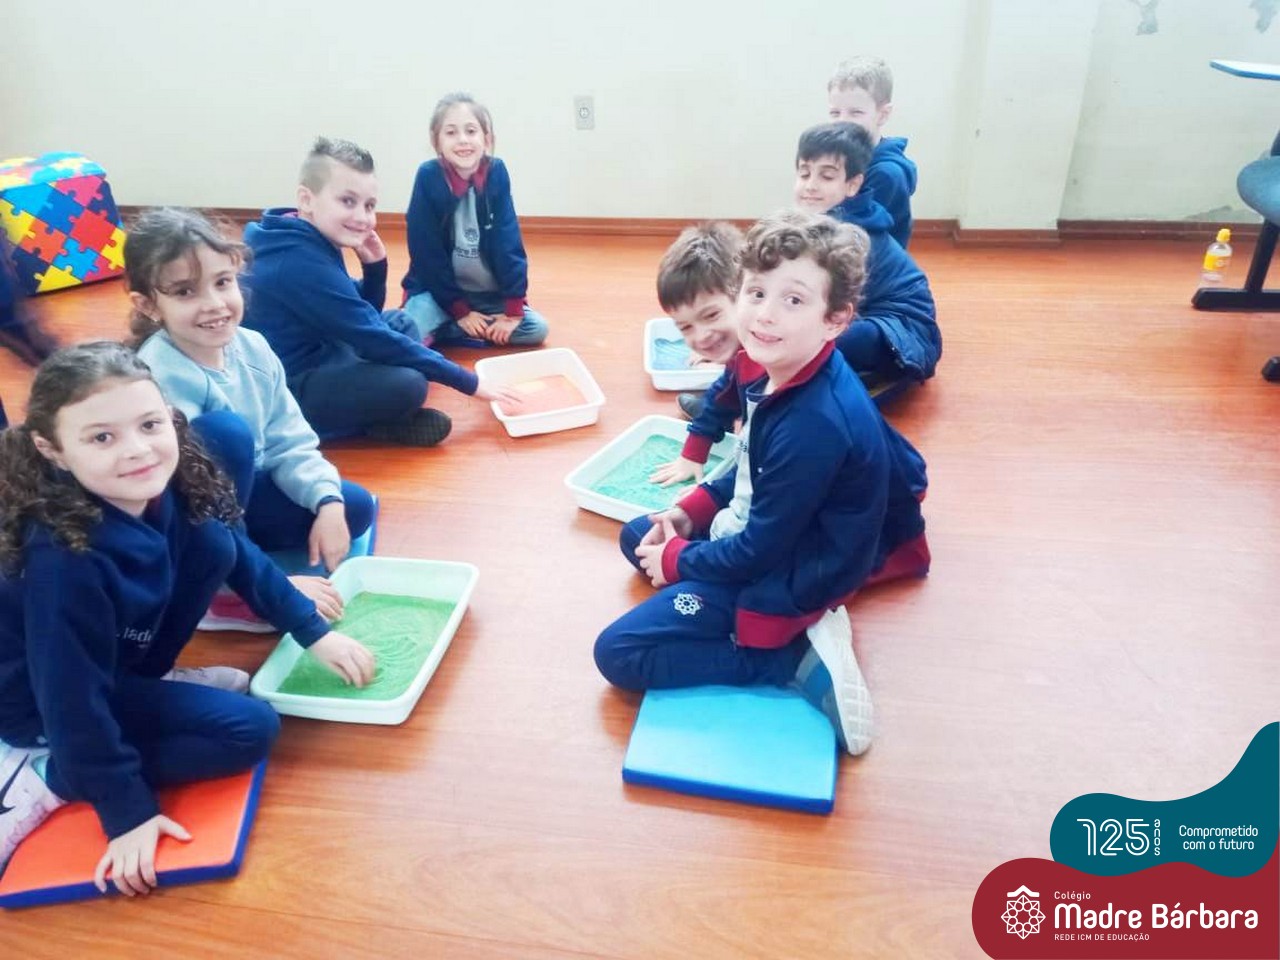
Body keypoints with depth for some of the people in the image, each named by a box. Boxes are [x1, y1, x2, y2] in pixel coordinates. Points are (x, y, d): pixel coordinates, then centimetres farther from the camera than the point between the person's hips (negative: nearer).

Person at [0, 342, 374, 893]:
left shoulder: (168, 491, -17)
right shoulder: (65, 559, -36)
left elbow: (239, 556, 0)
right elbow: (74, 698, -29)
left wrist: (313, 632, -3)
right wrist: (128, 813, -22)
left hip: (121, 661, 7)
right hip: (48, 700, -7)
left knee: (211, 543, -14)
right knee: (250, 729, -18)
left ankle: (153, 685, 4)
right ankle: (48, 776, -6)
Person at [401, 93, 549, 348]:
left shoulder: (496, 173, -10)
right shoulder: (429, 177, -15)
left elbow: (508, 243, -9)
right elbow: (427, 253, -13)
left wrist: (513, 308, -14)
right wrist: (460, 310, -16)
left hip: (490, 292, 4)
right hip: (439, 290, -3)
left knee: (536, 328, -14)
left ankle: (451, 331, -6)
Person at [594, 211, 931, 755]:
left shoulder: (814, 424, -33)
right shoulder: (770, 368, -7)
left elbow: (760, 550, -23)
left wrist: (676, 560, -9)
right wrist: (688, 512, 2)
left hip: (788, 578, -9)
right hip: (758, 529, 9)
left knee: (618, 654, -9)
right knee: (638, 537, 24)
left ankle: (800, 659, -10)